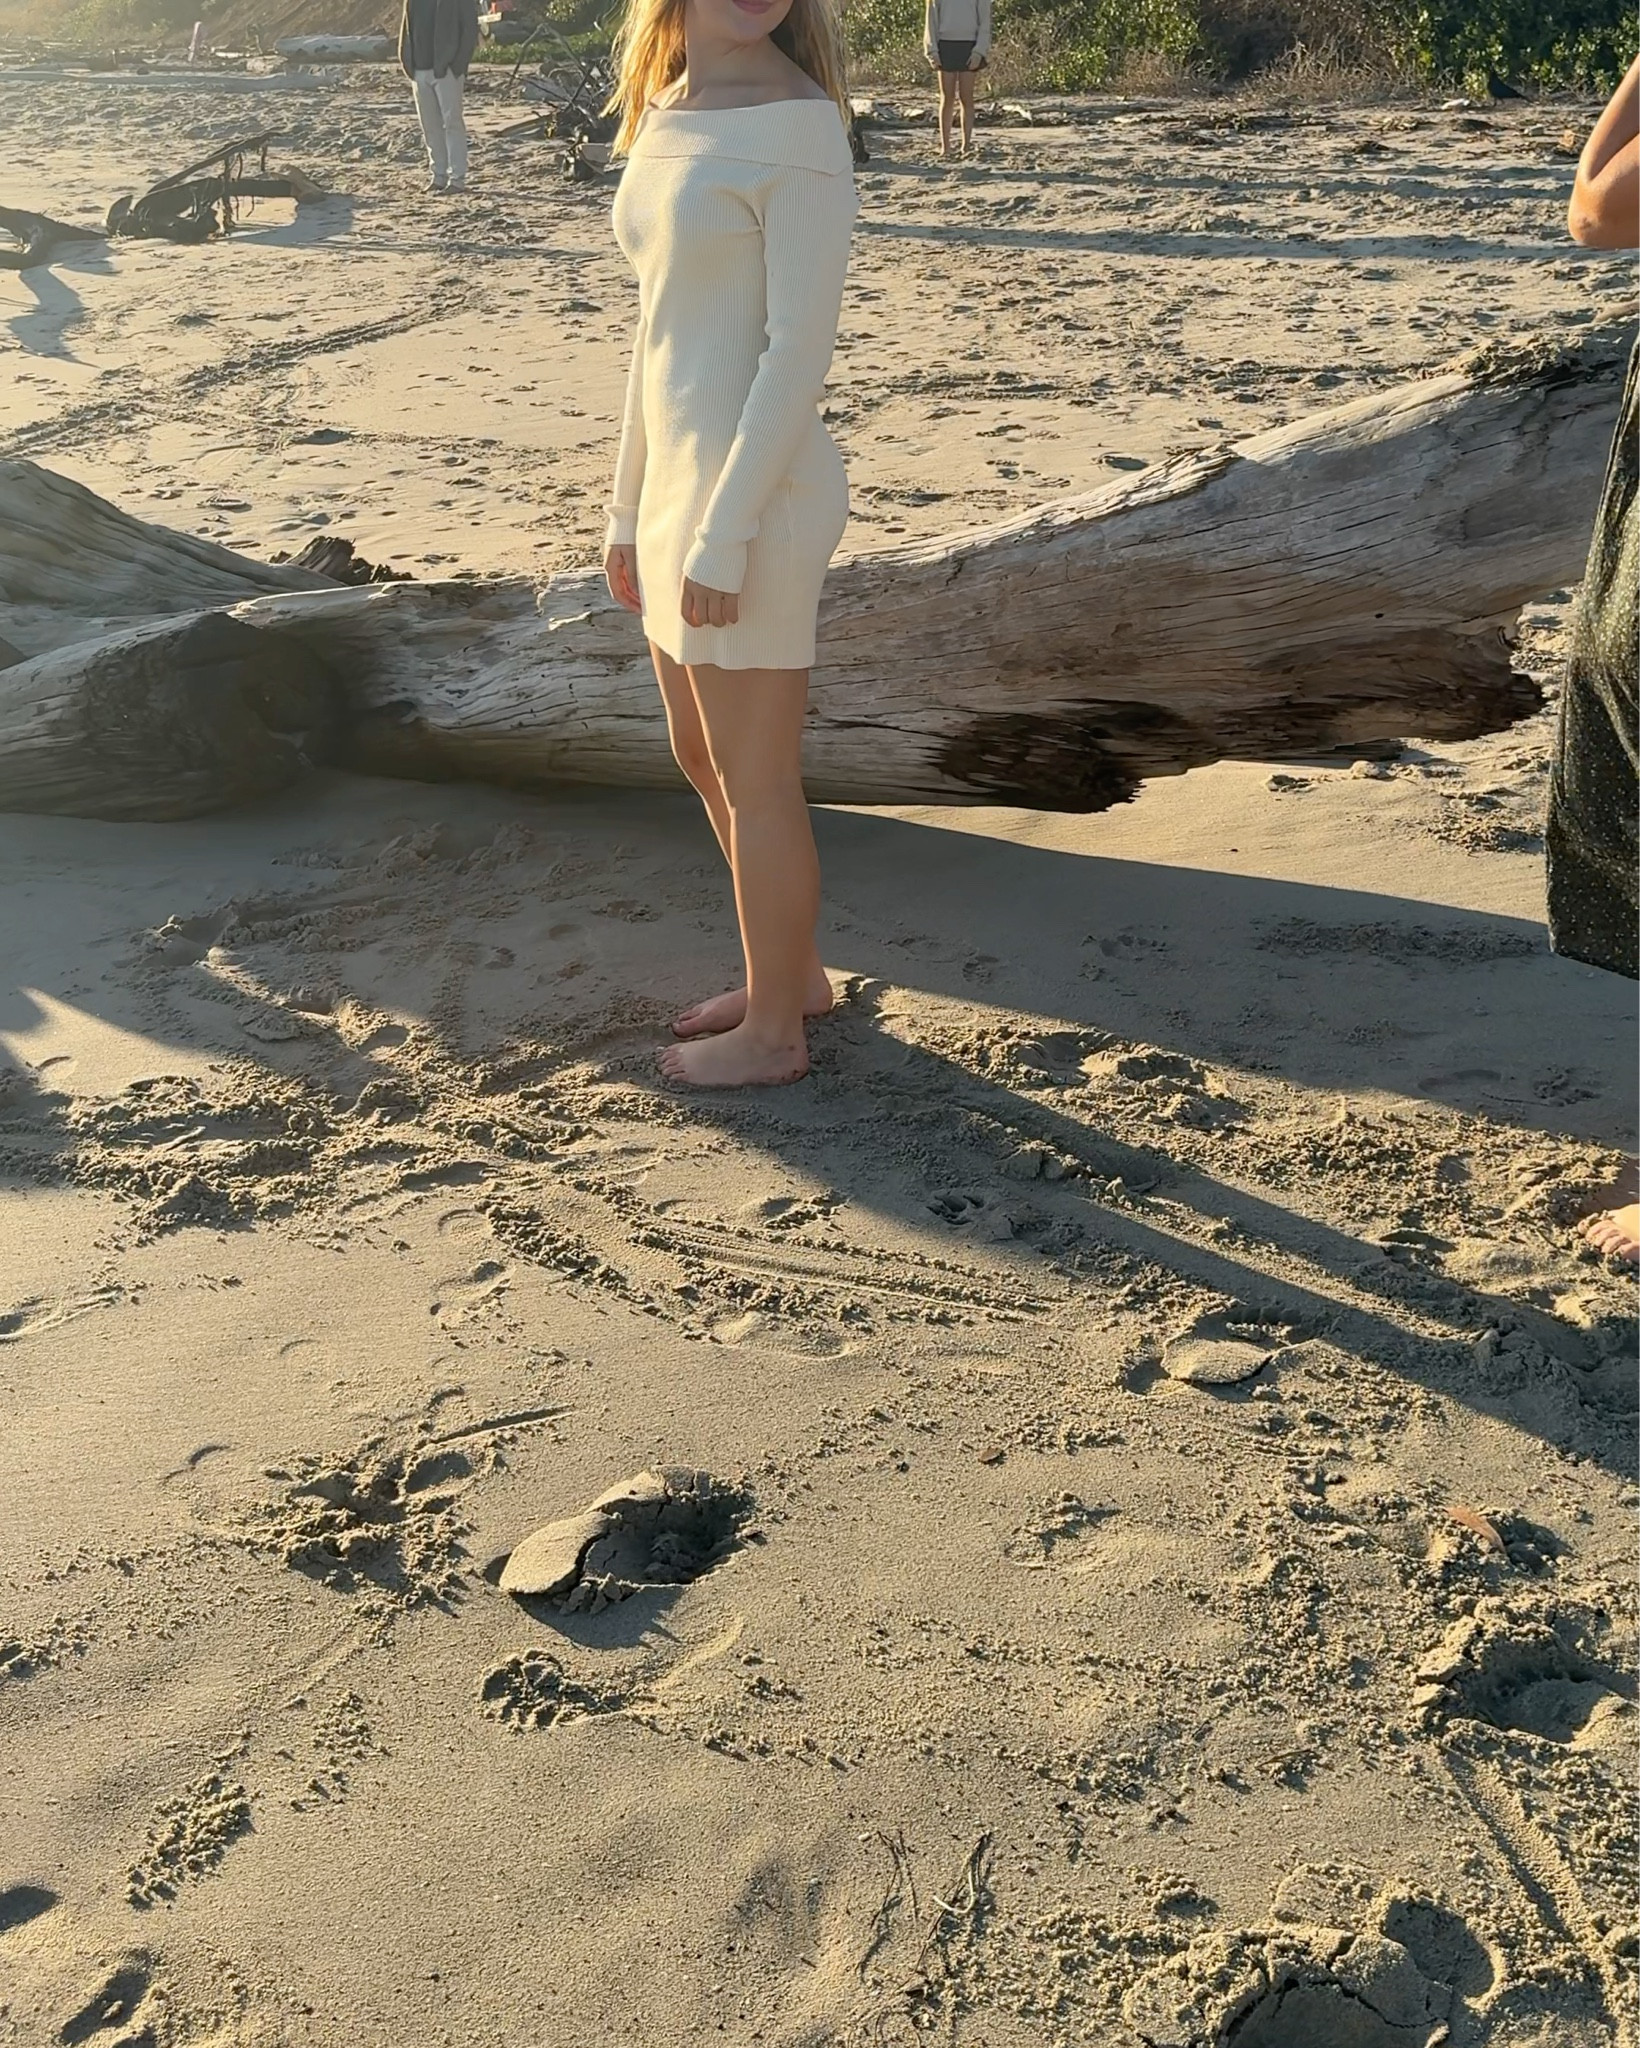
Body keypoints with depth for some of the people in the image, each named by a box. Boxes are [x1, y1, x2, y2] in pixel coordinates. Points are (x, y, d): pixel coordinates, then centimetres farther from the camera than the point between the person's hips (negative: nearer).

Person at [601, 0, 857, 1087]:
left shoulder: (796, 123, -13)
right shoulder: (668, 113, 12)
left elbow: (801, 345, -18)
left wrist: (724, 531, -20)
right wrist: (631, 504, 17)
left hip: (757, 494, -9)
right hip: (682, 479, 9)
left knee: (754, 780, 4)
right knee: (703, 757, 20)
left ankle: (773, 1031, 22)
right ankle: (793, 972, 38)